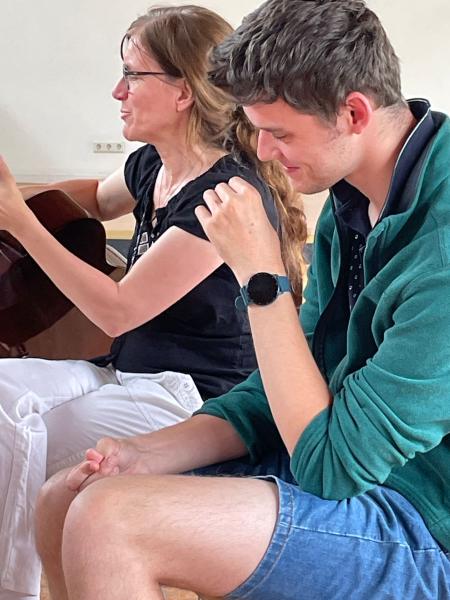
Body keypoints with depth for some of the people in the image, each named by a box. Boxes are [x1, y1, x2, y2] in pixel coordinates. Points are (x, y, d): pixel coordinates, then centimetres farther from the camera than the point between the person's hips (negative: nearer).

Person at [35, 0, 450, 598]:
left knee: (107, 523, -24)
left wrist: (261, 274, -21)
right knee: (64, 502, 3)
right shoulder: (350, 204, 3)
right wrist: (147, 455, -4)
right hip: (342, 464, 8)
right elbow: (297, 390, 9)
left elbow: (332, 463, -23)